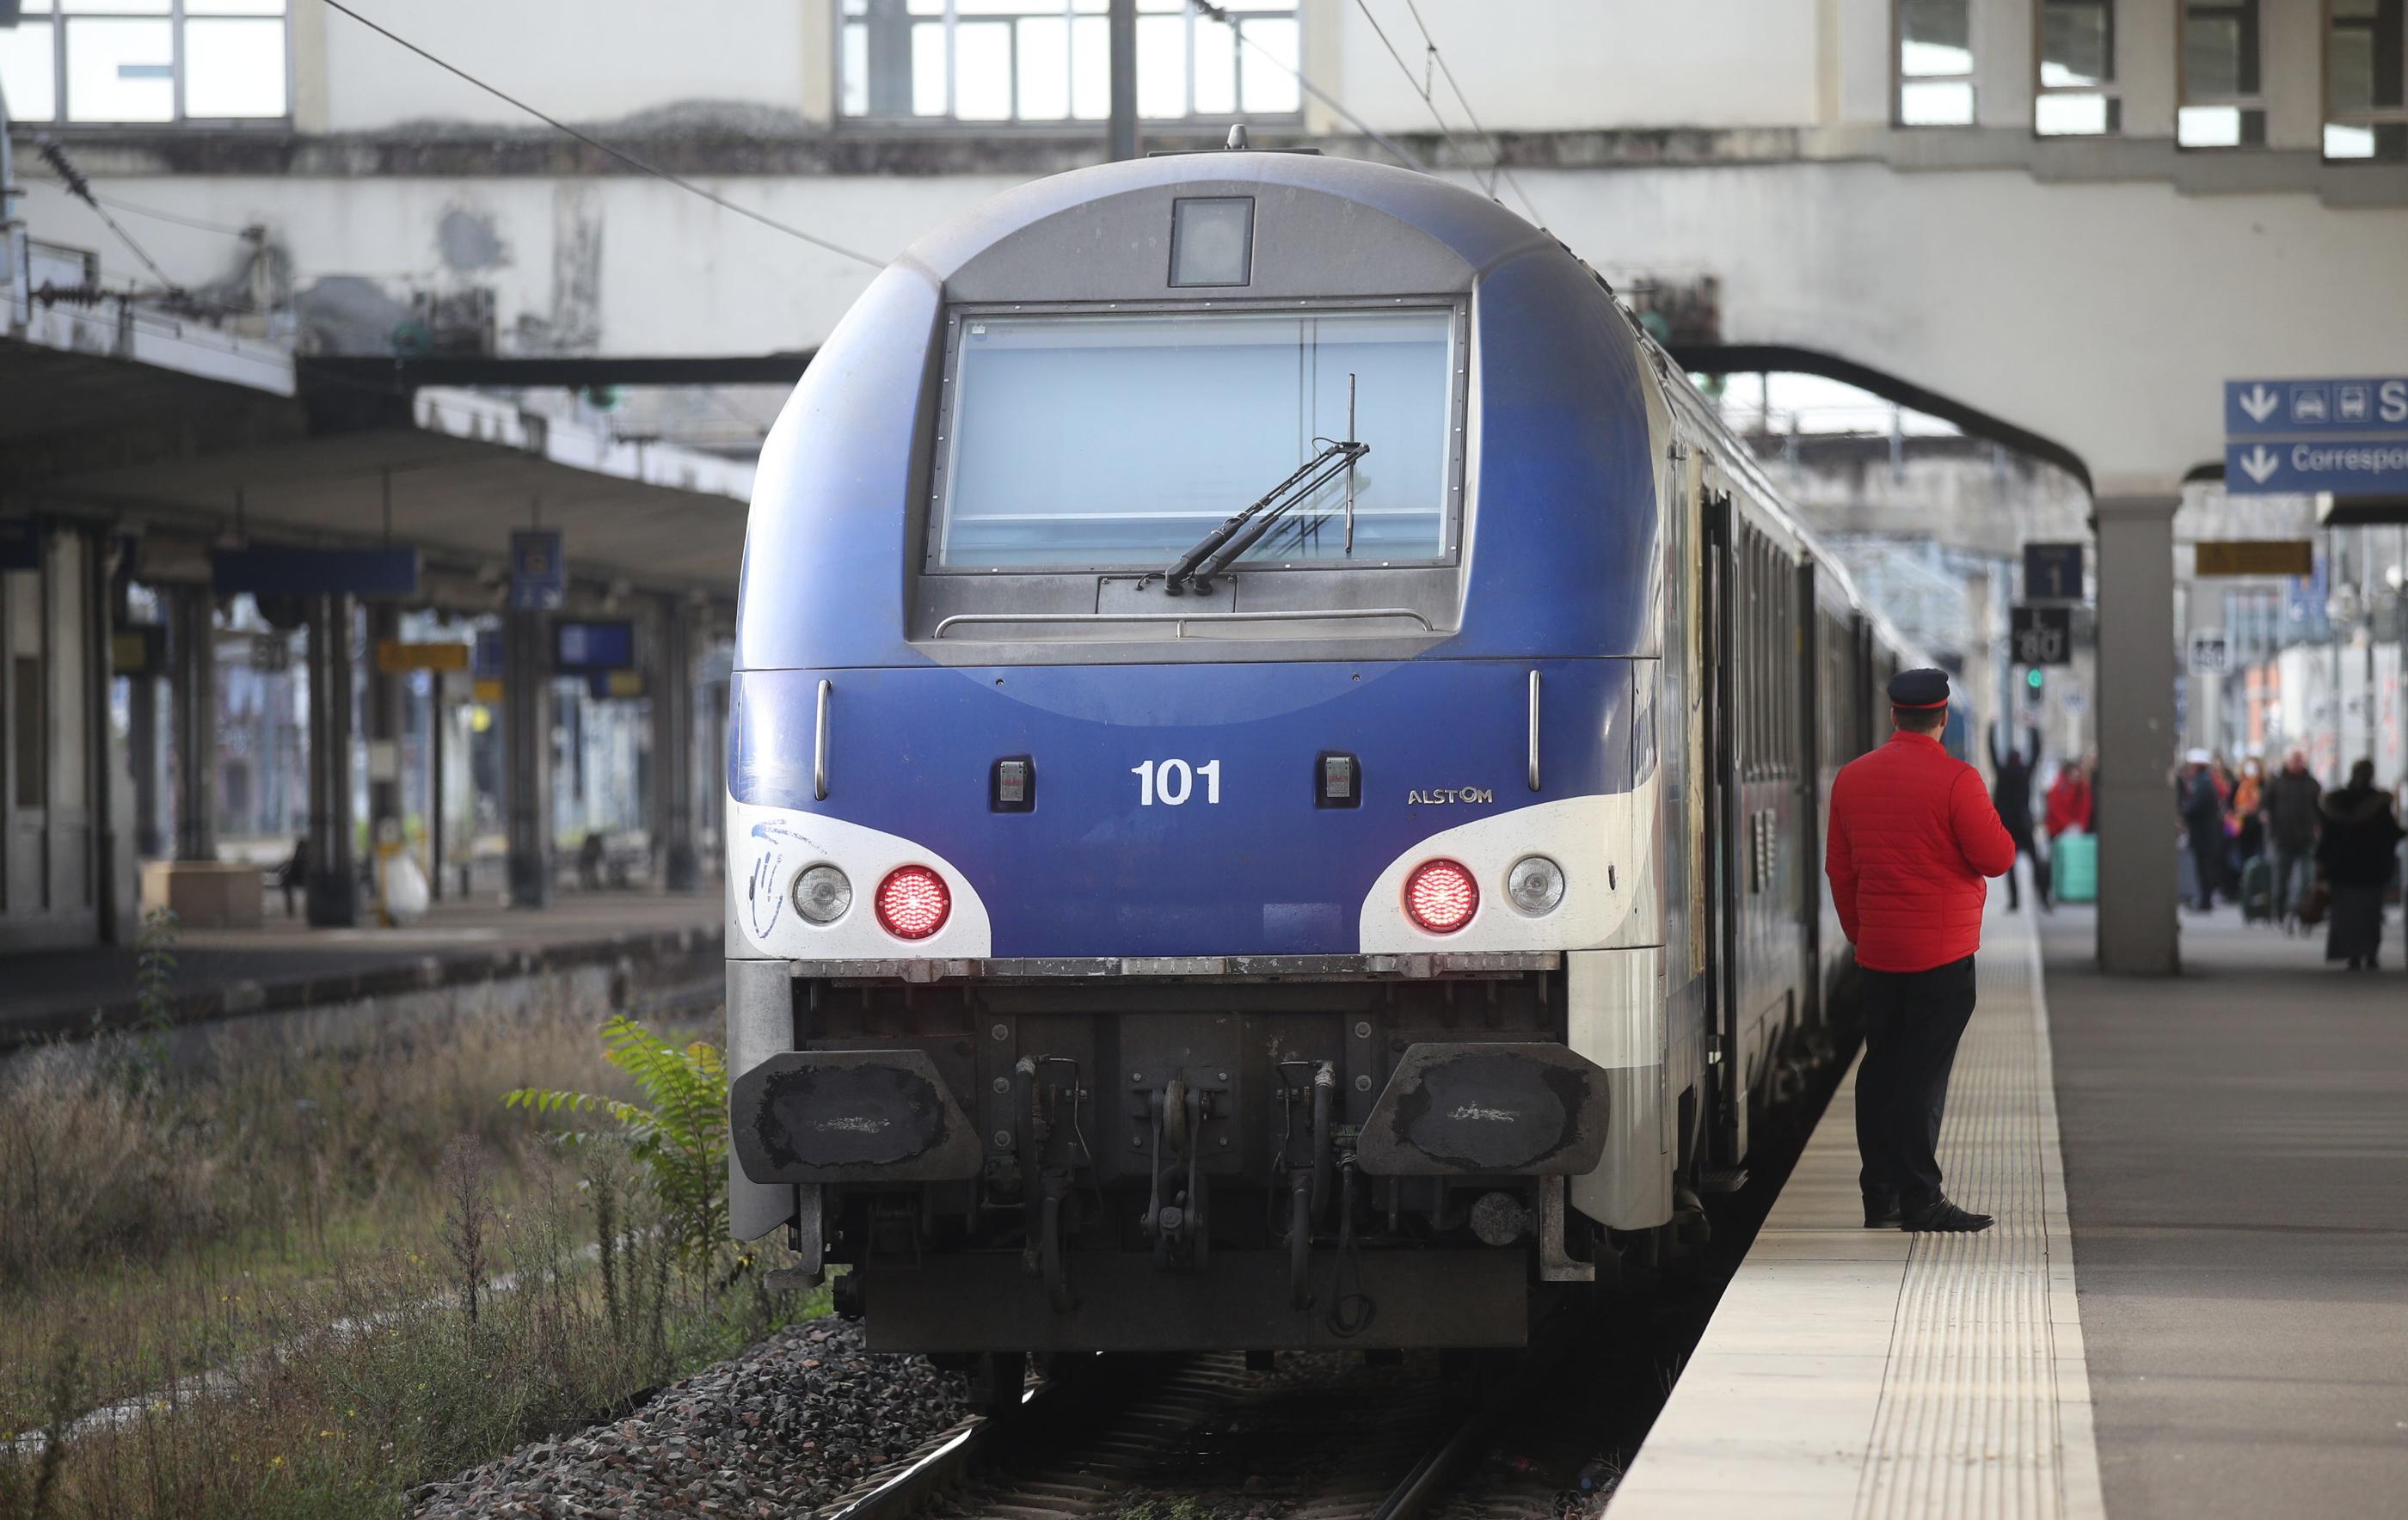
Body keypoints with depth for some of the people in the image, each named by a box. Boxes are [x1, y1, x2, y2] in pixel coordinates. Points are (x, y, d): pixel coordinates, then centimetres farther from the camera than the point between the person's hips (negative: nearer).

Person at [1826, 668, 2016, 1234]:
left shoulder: (1851, 778, 6)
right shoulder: (1956, 780, -13)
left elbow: (1839, 868, 12)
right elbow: (1998, 858, -11)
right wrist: (1986, 817, 8)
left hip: (1877, 952, 6)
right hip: (1941, 953, -6)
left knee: (1881, 1068, 12)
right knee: (1924, 1075, -5)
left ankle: (1879, 1197, 15)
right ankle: (1920, 1202, -4)